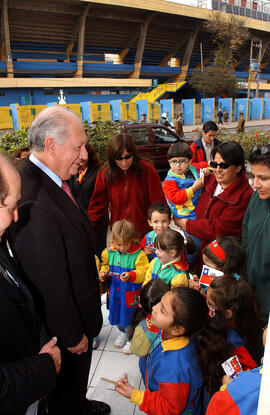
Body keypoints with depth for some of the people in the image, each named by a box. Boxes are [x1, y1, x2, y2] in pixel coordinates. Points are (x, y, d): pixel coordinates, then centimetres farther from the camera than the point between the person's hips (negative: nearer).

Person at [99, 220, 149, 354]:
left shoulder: (138, 254, -18)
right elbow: (105, 264, 12)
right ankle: (122, 333, 52)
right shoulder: (109, 251, -4)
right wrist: (103, 273, -6)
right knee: (116, 313, 24)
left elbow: (143, 272, -21)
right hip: (114, 291, 5)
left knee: (130, 315, 10)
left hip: (131, 293, -5)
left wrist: (131, 275, -36)